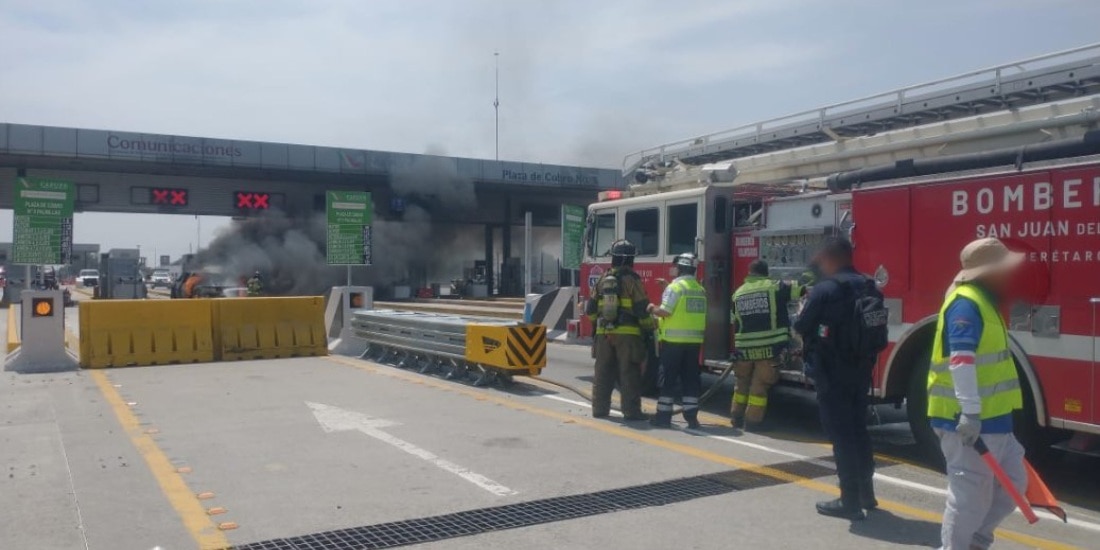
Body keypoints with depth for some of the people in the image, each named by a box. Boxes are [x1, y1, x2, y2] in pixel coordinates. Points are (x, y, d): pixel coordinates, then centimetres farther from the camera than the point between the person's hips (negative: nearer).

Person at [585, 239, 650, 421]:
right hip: (627, 334, -4)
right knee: (629, 373, 0)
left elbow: (591, 310, 10)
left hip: (604, 333, 4)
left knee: (603, 372, 11)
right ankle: (631, 411, 0)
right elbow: (642, 309, -9)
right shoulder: (632, 280, -7)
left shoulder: (603, 279, 7)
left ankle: (600, 408, 14)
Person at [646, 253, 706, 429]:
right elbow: (697, 314, 15)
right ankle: (691, 416, 8)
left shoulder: (675, 286, -10)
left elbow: (665, 311, -17)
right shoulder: (700, 289, 11)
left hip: (673, 340, -6)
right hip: (694, 340, 6)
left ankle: (663, 415, 5)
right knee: (690, 378, 9)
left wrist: (653, 308, 3)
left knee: (668, 378, 1)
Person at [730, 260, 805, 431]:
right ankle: (752, 421, 4)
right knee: (760, 385, 3)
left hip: (745, 348, 4)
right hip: (769, 346, -3)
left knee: (742, 383, 19)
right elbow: (801, 288, -2)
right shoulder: (775, 287, -1)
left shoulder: (738, 293, 11)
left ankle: (737, 418, 25)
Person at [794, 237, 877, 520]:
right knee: (858, 430, 18)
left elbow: (802, 327, -8)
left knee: (841, 435, -1)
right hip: (861, 371, 7)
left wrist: (804, 310, 11)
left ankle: (850, 501, 3)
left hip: (832, 373, -7)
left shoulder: (824, 289, -15)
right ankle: (866, 492, 28)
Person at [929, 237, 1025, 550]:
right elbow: (961, 359, -27)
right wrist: (970, 412, -32)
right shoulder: (967, 303, -16)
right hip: (969, 421, -10)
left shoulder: (982, 301, 17)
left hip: (990, 419, 10)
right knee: (971, 494, -3)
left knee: (1013, 483, 17)